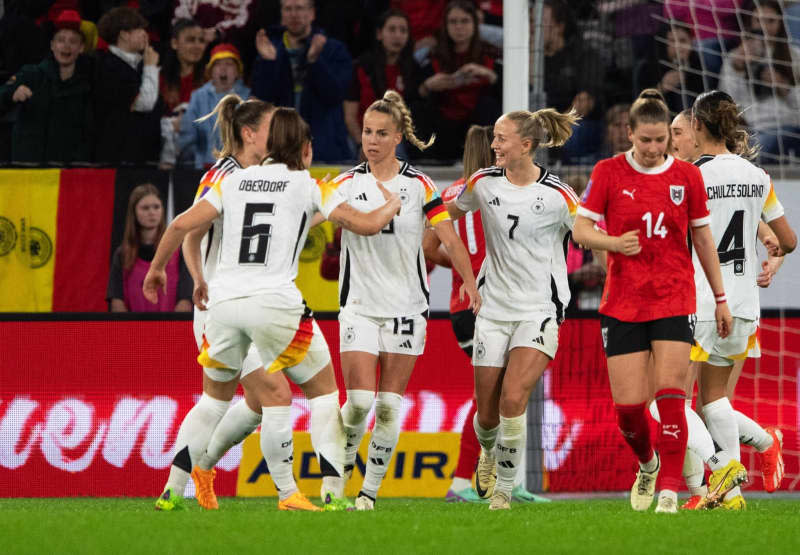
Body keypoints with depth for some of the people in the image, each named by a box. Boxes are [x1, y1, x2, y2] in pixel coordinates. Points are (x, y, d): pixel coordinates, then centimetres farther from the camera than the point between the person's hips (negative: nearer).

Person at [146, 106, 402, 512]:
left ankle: (171, 491, 14)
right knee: (324, 391, 13)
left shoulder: (234, 181, 11)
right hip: (275, 302, -4)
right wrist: (391, 205, 23)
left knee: (214, 398, 21)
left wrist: (157, 268, 18)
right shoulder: (309, 186, 4)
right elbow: (366, 224, 2)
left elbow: (182, 225, 4)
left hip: (224, 301, 4)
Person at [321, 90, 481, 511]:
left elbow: (450, 240, -1)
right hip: (359, 305, 0)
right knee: (359, 400, -11)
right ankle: (341, 464, 14)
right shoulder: (347, 185, 2)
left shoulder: (419, 186, 0)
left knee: (389, 406, -1)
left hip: (406, 305, 0)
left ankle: (371, 490, 8)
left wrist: (471, 286, -10)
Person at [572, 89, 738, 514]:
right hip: (623, 303, 0)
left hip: (675, 301, 0)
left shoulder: (687, 176, 3)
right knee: (628, 407, -2)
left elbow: (702, 238, 12)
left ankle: (669, 493, -9)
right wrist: (615, 243, -22)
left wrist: (720, 298, 14)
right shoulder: (609, 172, -1)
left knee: (670, 400, -12)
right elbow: (581, 229, -1)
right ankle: (648, 464, 29)